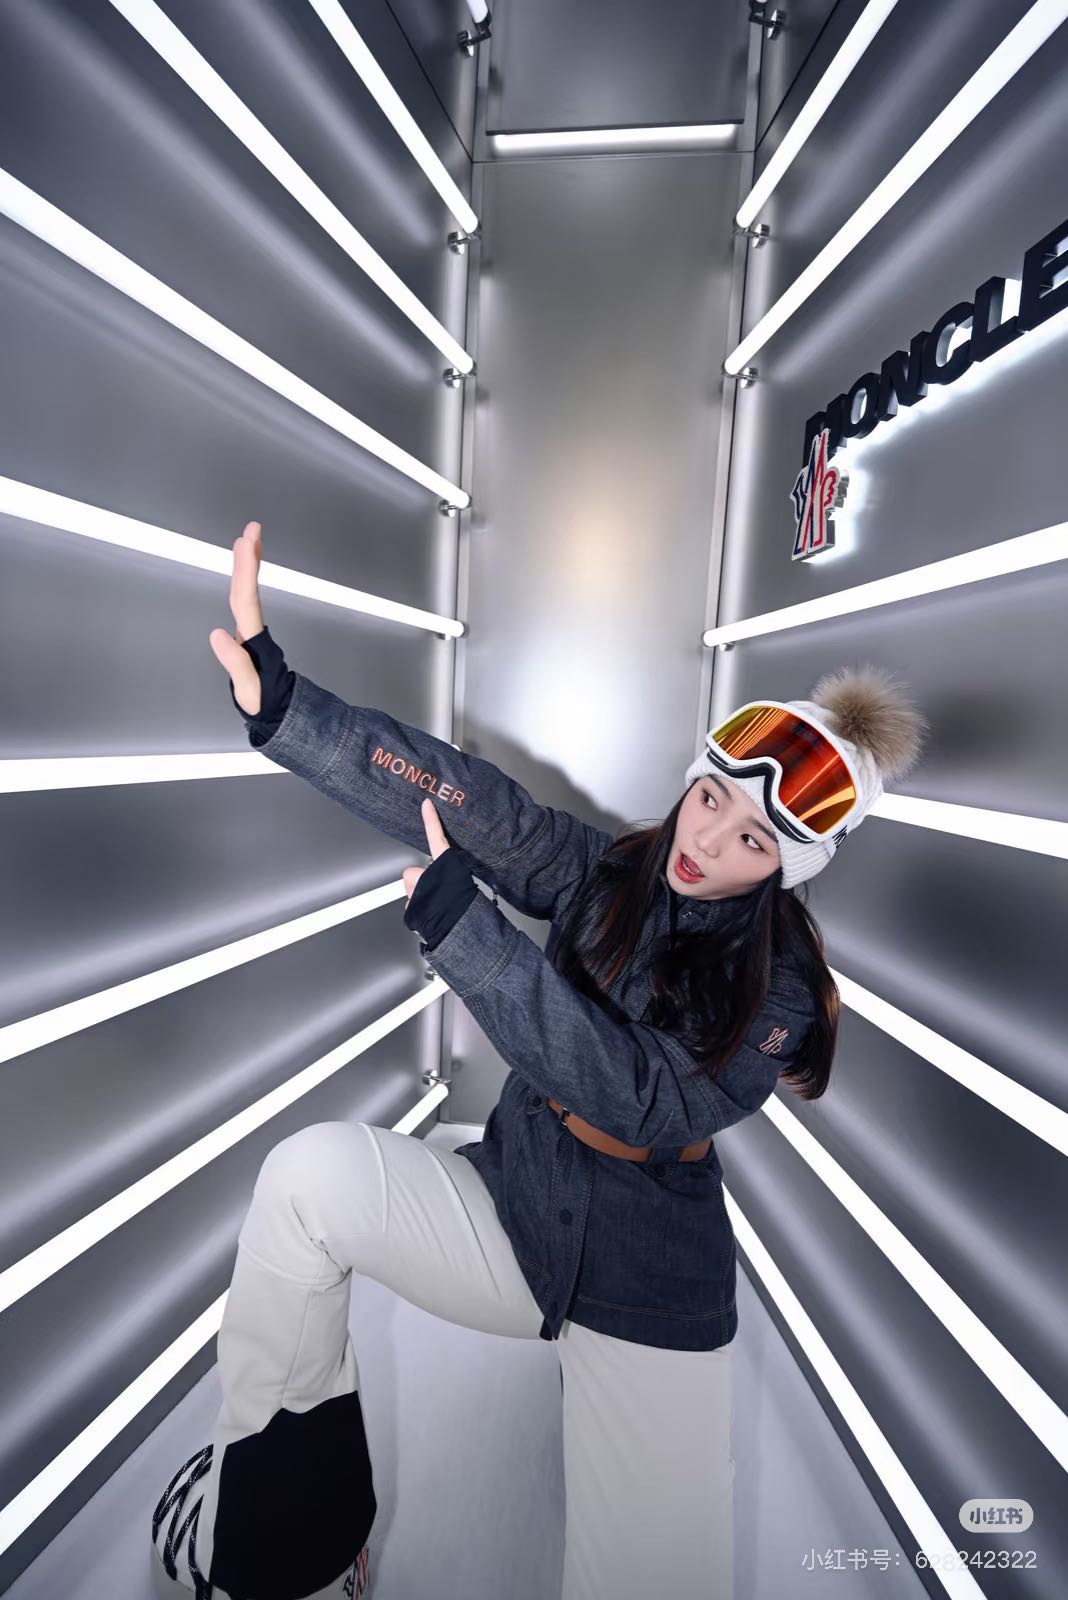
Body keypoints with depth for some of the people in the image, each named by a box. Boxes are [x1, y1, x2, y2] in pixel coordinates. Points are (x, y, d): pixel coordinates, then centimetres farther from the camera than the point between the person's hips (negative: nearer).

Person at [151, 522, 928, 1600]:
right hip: (511, 1217, 2)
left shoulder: (780, 990, -14)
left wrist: (458, 921, -37)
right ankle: (275, 1500, 2)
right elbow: (459, 798, -21)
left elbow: (639, 1099, -30)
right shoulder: (610, 875, -8)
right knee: (315, 1169, -23)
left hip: (648, 1302, -1)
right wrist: (273, 693, -29)